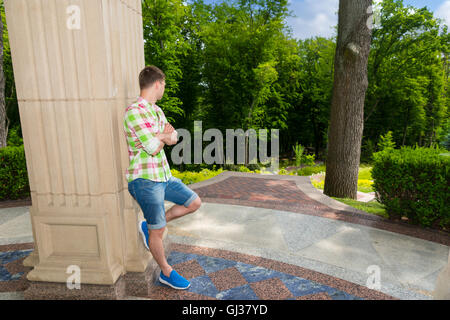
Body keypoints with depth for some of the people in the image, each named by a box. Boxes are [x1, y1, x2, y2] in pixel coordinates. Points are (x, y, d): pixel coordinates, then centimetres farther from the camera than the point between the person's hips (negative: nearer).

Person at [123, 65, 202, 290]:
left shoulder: (156, 110, 11)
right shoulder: (134, 112, -19)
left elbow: (174, 138, 6)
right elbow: (153, 149, -21)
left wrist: (162, 136, -14)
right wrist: (162, 137, -1)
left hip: (164, 176, 9)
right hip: (145, 180, -8)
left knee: (194, 203, 14)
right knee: (157, 231, 5)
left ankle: (149, 226, 23)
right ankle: (166, 273, 27)